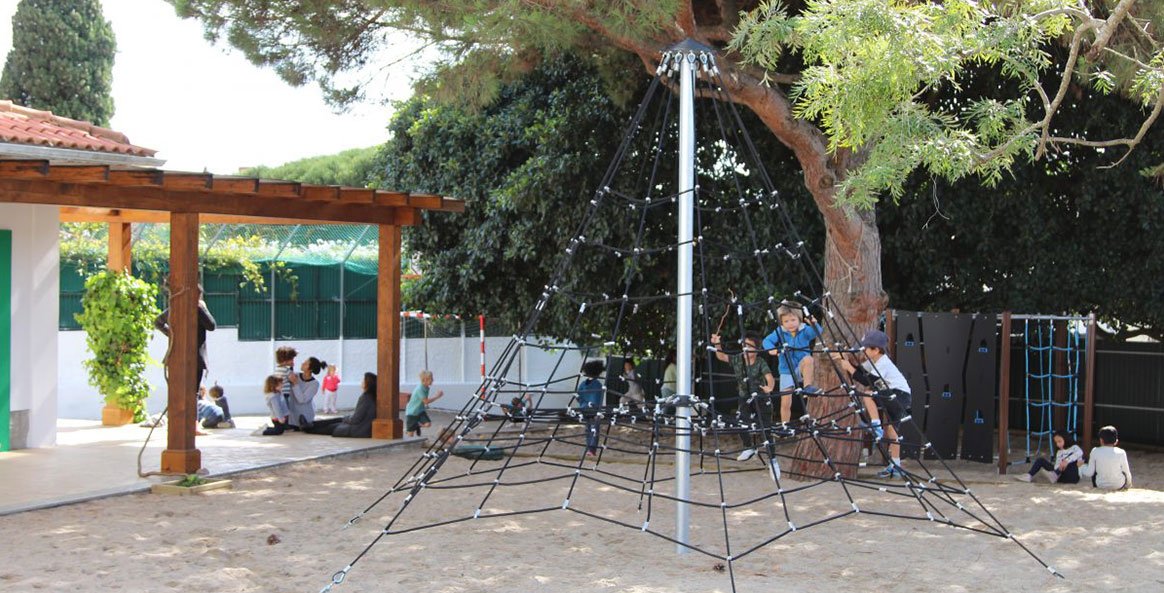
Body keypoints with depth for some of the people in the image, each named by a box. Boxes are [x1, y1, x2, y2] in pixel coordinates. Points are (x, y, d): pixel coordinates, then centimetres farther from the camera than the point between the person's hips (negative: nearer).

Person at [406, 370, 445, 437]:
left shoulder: (426, 388, -1)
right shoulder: (419, 389, -27)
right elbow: (426, 401, -27)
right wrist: (437, 396, -22)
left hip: (420, 411, 7)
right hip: (411, 412, -7)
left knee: (428, 424, -11)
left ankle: (418, 426, 15)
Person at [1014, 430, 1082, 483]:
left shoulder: (1074, 448, 1)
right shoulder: (1059, 452, 18)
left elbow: (1079, 453, -24)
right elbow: (1057, 464, 3)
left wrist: (1067, 461, -37)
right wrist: (1058, 468, -23)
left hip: (1071, 476, -6)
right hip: (1060, 475, 6)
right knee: (1041, 460, 5)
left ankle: (1054, 475, -42)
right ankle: (1029, 475, -13)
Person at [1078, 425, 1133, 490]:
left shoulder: (1095, 452, -11)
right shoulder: (1121, 453, -13)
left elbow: (1089, 473, -7)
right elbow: (1127, 472, -2)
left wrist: (1082, 466, 14)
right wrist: (1128, 484, 18)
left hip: (1100, 486, 0)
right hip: (1119, 486, 0)